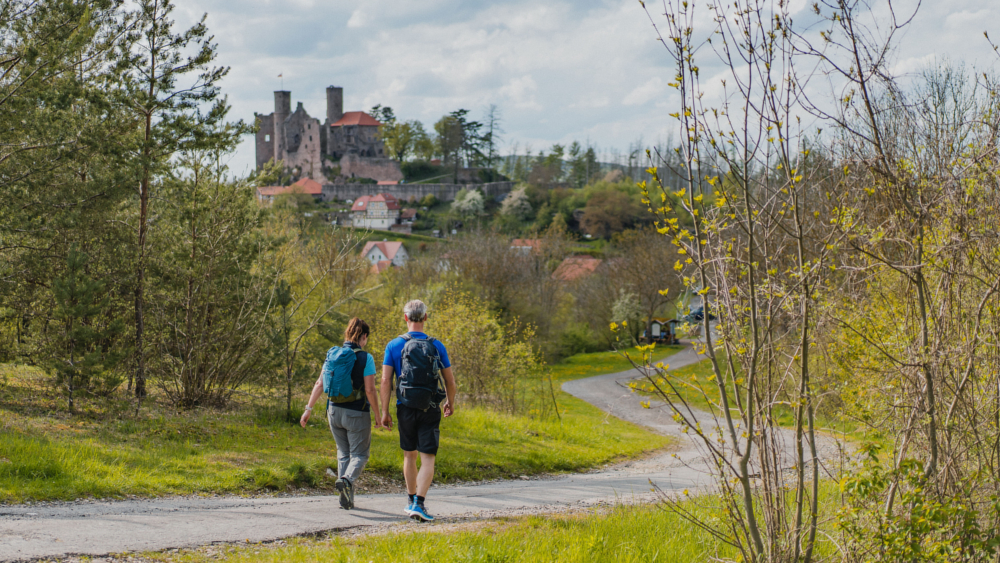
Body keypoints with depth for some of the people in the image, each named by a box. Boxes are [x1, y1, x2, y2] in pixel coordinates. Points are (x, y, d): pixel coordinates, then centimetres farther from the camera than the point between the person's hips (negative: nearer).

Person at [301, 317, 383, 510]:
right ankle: (347, 479, -25)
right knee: (359, 454, 6)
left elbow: (320, 383, 2)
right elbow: (370, 390, -15)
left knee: (343, 453, 18)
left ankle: (347, 499, 14)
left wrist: (308, 409, 6)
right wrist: (378, 415, -4)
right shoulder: (365, 358, -12)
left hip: (334, 411, 5)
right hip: (356, 413, -5)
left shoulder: (332, 354, 2)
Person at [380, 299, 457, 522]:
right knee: (427, 459, -3)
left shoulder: (394, 346, -1)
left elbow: (386, 381, -7)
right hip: (430, 410, -1)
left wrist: (384, 412, -2)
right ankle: (419, 504, -18)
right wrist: (450, 403, 22)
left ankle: (412, 501, 28)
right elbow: (450, 381, 5)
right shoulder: (436, 346, 0)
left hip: (406, 408, 1)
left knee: (409, 456, 18)